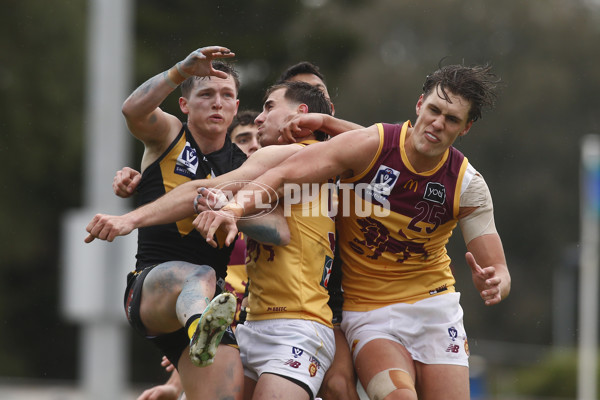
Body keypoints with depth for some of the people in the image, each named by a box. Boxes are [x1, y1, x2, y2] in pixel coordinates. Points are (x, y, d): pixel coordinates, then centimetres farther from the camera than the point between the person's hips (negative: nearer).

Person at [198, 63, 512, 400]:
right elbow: (284, 175, -19)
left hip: (434, 307, 3)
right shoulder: (371, 146, -14)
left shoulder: (468, 185, -8)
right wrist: (235, 208, -36)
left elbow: (498, 272, -8)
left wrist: (494, 284, -32)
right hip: (368, 312, -3)